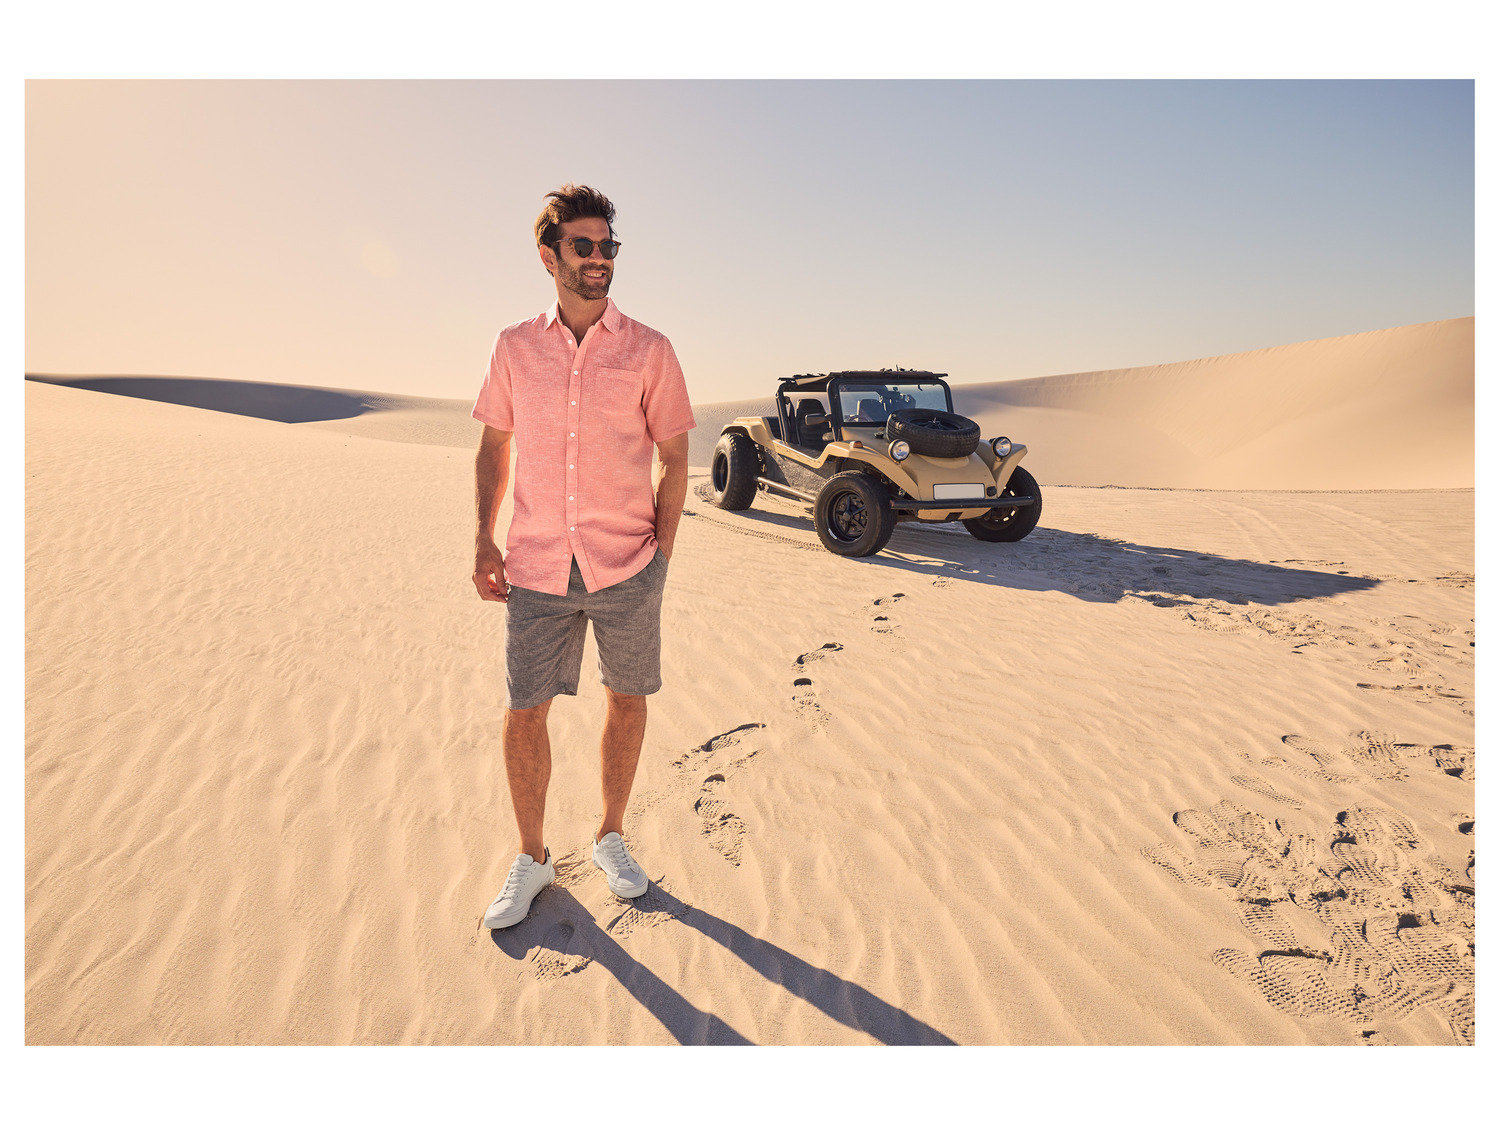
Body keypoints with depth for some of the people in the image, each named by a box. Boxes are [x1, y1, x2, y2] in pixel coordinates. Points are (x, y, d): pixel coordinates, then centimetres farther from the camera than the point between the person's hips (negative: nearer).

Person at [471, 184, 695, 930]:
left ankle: (611, 839, 32)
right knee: (523, 713, 4)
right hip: (537, 568, 1)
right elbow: (494, 448, 12)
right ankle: (531, 857, 27)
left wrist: (661, 554, -3)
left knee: (626, 699, 10)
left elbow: (675, 458, 3)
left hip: (627, 567, -1)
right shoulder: (515, 347, 7)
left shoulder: (648, 350, 1)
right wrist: (484, 540, 1)